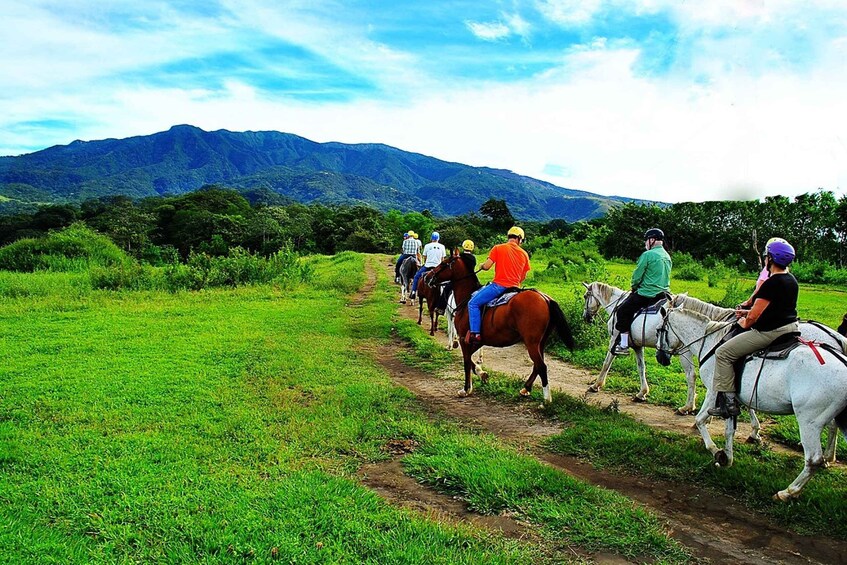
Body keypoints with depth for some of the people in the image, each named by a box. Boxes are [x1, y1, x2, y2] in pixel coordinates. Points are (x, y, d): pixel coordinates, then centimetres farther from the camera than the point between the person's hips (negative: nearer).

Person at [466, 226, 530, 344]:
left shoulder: (498, 248, -2)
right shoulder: (524, 254, 9)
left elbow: (486, 266, -7)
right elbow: (523, 277, 13)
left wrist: (481, 266, 16)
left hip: (499, 285, -6)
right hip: (515, 287, 6)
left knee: (473, 303, -1)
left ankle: (475, 333, -15)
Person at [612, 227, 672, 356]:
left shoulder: (647, 255, -12)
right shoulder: (668, 257, 14)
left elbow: (637, 275, -10)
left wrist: (634, 287, 10)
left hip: (646, 295, -8)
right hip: (664, 293, 8)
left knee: (622, 311, 2)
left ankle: (624, 345, -1)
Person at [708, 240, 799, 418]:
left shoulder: (772, 283, -20)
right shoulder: (792, 280, 10)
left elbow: (755, 315, -18)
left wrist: (745, 323, 3)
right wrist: (748, 312, 18)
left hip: (771, 333, -11)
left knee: (723, 353, -7)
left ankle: (728, 402, -8)